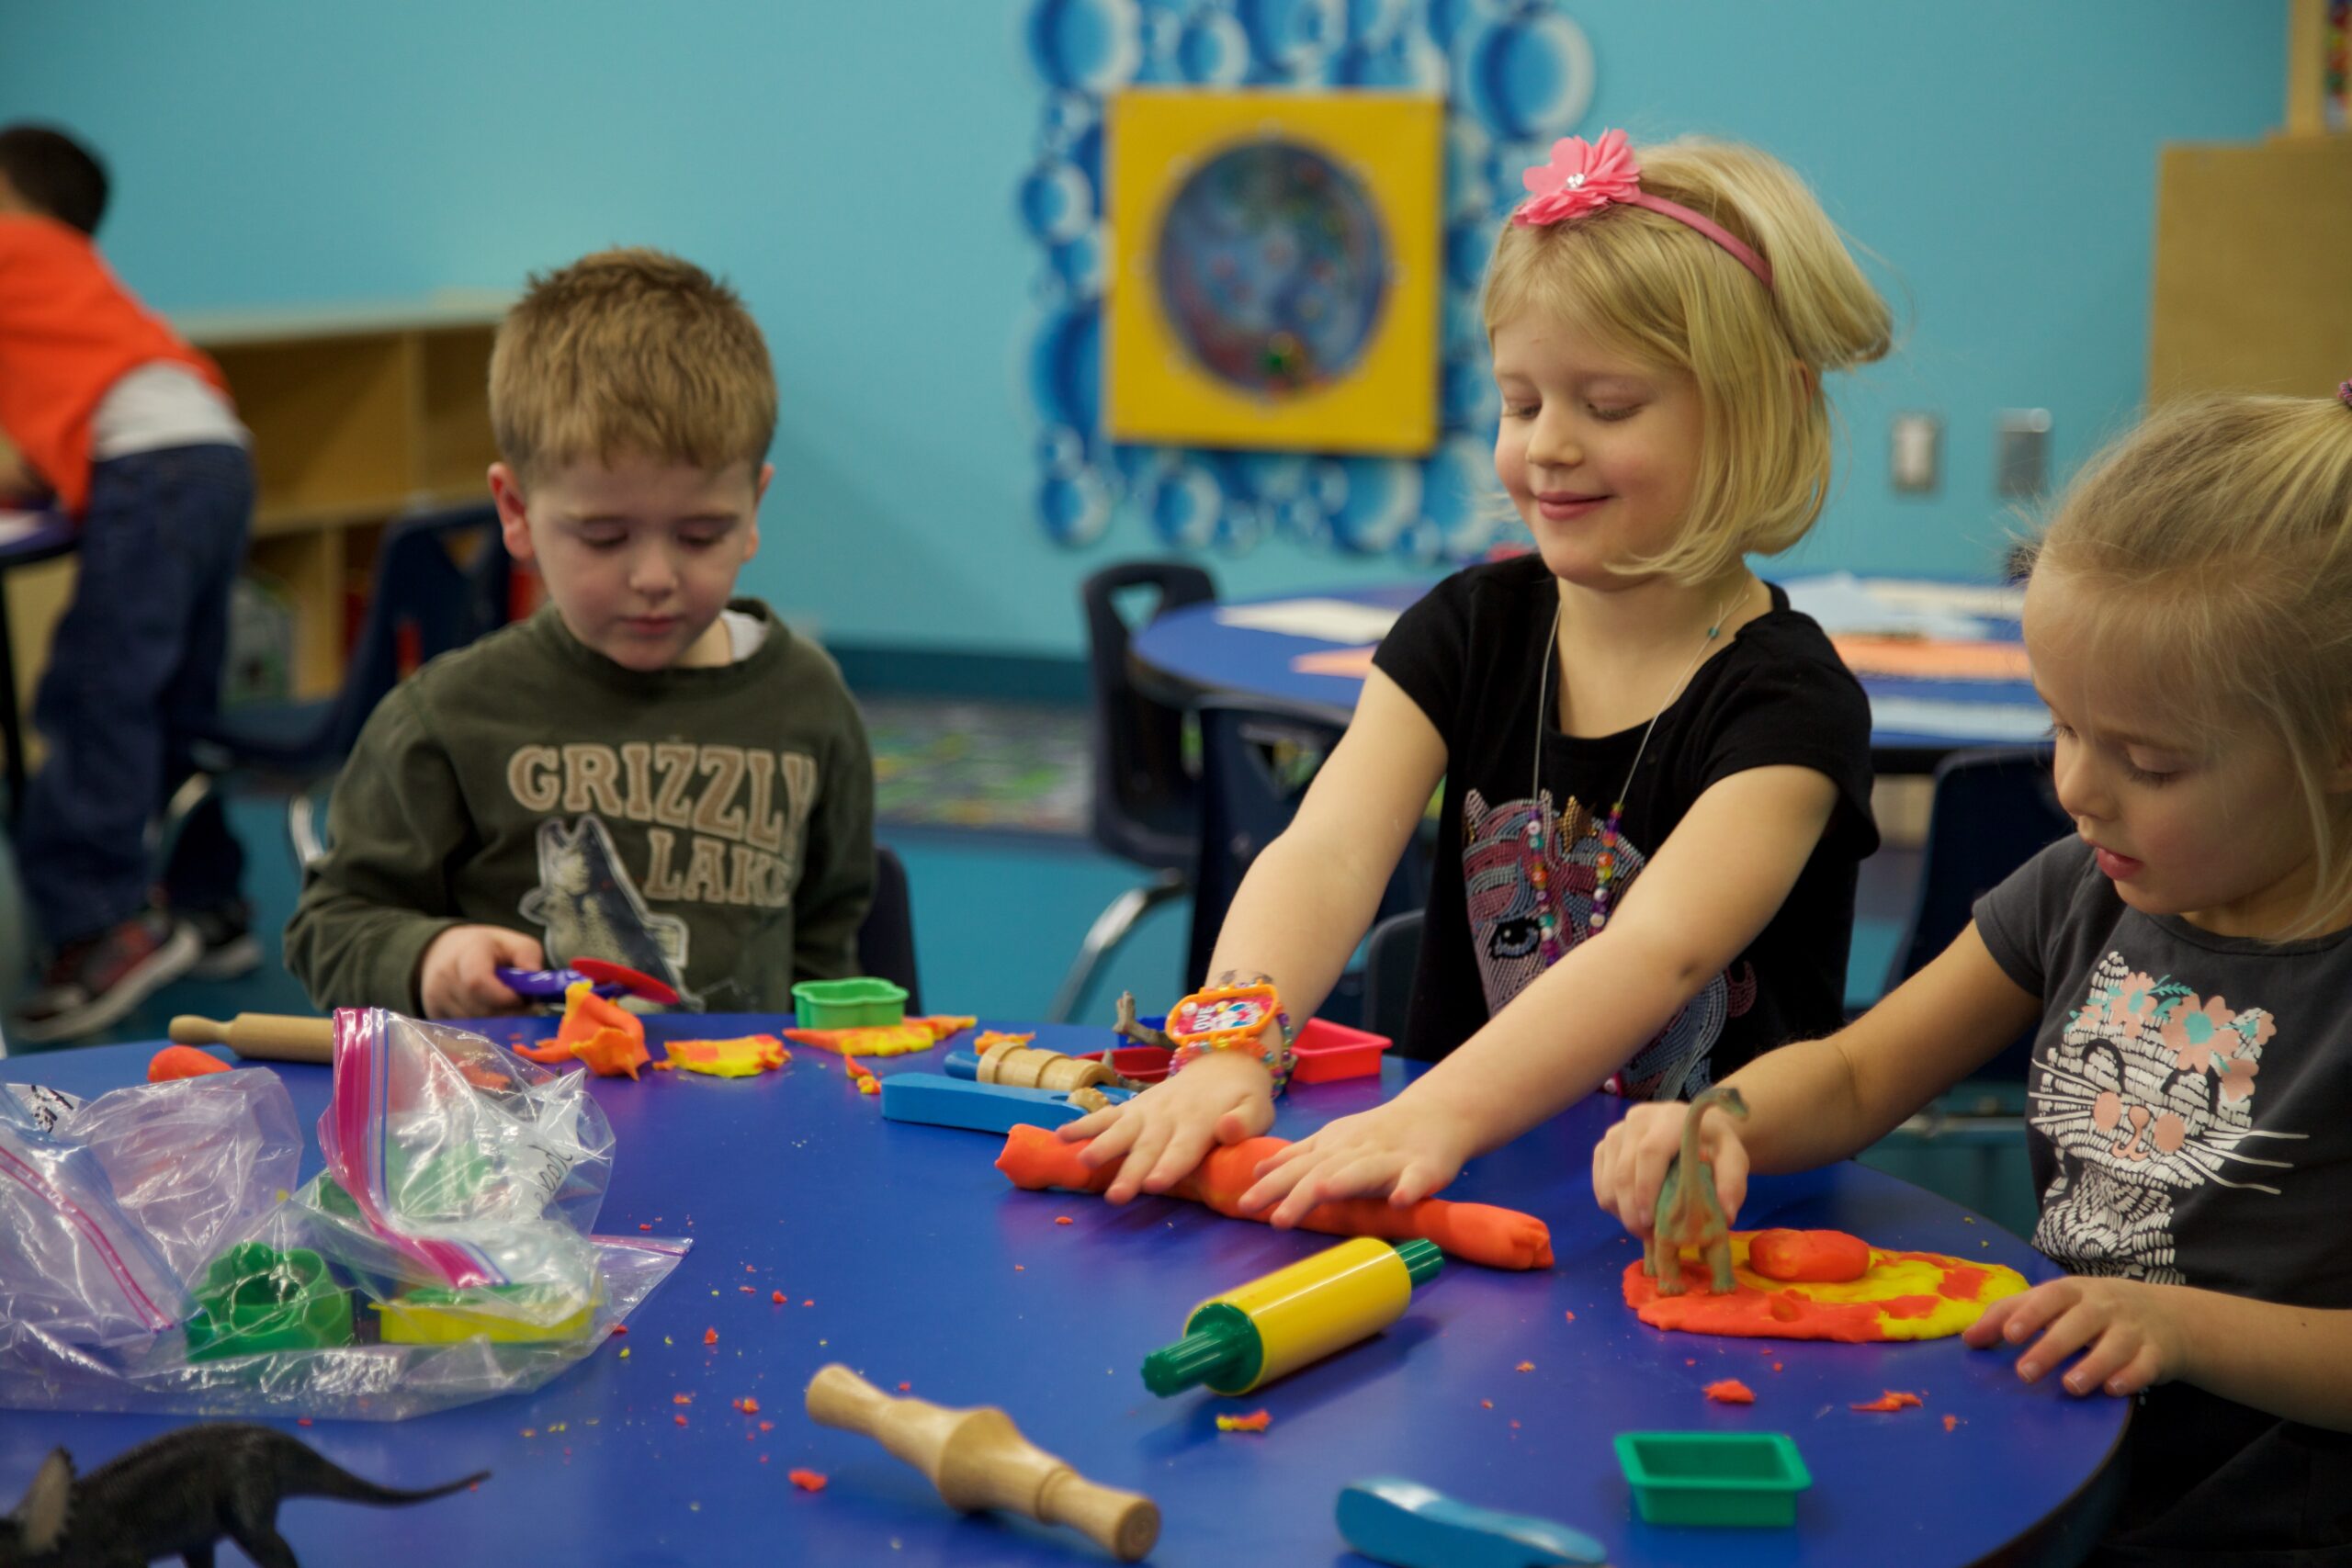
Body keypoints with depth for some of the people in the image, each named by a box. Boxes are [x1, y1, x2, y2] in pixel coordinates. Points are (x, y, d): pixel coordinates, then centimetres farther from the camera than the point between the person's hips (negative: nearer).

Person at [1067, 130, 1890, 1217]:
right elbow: (1326, 854, -12)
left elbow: (1660, 954, -26)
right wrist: (1229, 1057, -31)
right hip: (1472, 1182, 4)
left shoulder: (1787, 698, -10)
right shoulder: (1469, 629, 5)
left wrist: (1435, 1117, -41)